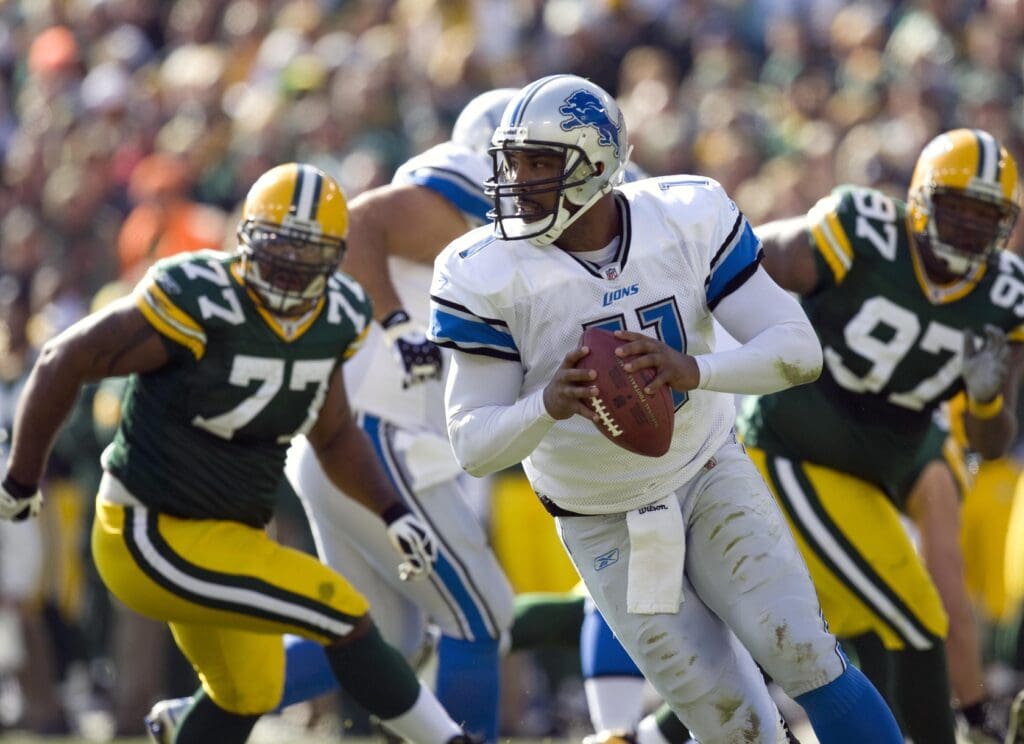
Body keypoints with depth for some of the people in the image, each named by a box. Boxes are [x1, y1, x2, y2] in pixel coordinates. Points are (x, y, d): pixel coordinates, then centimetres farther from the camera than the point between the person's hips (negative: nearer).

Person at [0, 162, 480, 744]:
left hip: (230, 535, 9)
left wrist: (393, 513, -1)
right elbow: (65, 362, -15)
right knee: (345, 616, -10)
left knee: (247, 696, 22)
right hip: (155, 540, -9)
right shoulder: (199, 302, -25)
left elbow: (334, 434, 15)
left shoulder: (337, 318, -2)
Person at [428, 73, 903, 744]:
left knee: (800, 652, -17)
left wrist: (692, 370, -41)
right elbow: (473, 446, -21)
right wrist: (549, 406, -44)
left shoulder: (688, 219, -16)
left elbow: (799, 348, -20)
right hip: (606, 528, -1)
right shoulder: (489, 276, -20)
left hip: (710, 475, 1)